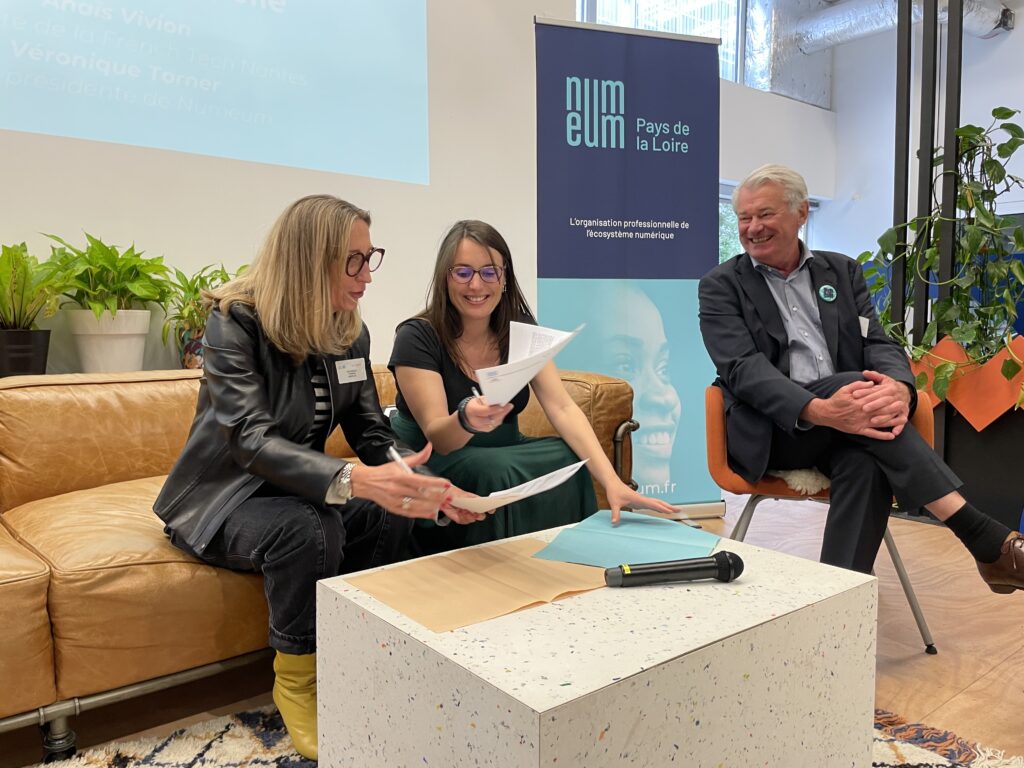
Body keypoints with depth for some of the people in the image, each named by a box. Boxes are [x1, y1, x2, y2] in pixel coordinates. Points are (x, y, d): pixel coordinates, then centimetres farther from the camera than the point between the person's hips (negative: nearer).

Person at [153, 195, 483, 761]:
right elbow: (252, 440, -34)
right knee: (305, 528, -35)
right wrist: (353, 479, -51)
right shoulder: (235, 322, -21)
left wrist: (429, 486, -26)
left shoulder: (351, 333, -2)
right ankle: (298, 683, -10)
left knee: (391, 514, -23)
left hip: (295, 488, 5)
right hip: (223, 498, -5)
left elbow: (373, 434, -5)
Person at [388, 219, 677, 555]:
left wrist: (611, 480, -29)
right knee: (497, 473, -33)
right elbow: (436, 436, -23)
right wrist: (465, 420, -48)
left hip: (502, 451, 4)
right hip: (429, 463, -4)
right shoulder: (417, 338, -16)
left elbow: (563, 408, -15)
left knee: (567, 461, -24)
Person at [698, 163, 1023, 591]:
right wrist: (818, 411, -30)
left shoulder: (841, 271, 17)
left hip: (845, 426, 3)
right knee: (857, 384, -30)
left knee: (866, 464, -33)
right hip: (769, 431, -3)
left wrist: (899, 388, -22)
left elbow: (877, 342, 5)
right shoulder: (721, 286, 4)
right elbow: (743, 368, -12)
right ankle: (986, 539, -29)